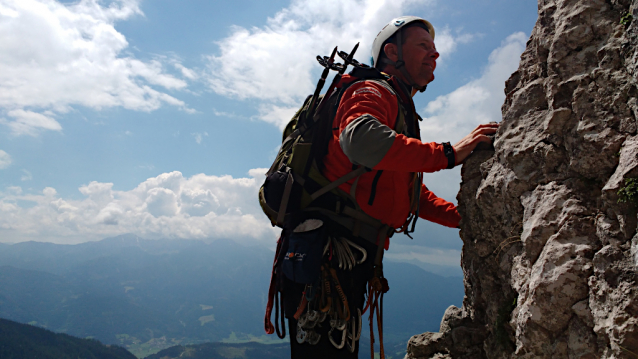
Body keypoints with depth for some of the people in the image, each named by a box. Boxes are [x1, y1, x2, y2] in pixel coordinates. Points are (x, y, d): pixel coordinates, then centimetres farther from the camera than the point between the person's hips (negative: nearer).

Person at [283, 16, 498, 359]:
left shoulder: (402, 112, 27)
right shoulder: (373, 92, -5)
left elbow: (412, 194, 30)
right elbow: (360, 137, -31)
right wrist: (447, 153, -28)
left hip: (354, 253, 10)